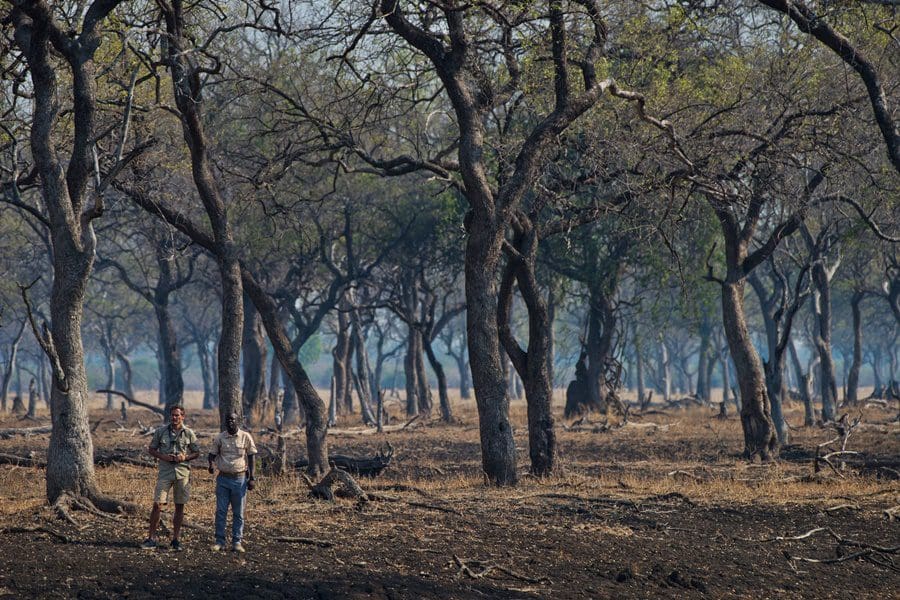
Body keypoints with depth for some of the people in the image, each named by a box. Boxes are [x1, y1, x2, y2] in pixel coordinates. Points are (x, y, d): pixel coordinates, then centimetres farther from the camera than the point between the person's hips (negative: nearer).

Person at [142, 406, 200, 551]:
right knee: (157, 504, -7)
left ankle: (176, 539, 14)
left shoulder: (189, 434, 3)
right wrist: (163, 457, -10)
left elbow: (197, 452, 9)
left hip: (182, 472, 1)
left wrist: (185, 457, -10)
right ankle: (151, 538, -1)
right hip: (165, 472, -1)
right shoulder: (161, 431, 2)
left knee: (180, 507, 5)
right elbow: (151, 449, 9)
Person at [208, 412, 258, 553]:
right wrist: (210, 464, -18)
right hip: (223, 478, 1)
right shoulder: (219, 438, 4)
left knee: (238, 513, 3)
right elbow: (212, 454, 6)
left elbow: (250, 458, 4)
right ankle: (219, 541, 4)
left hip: (240, 478, -1)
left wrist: (251, 478, 1)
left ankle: (237, 542, 6)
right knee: (220, 511, 0)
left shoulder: (245, 437, 0)